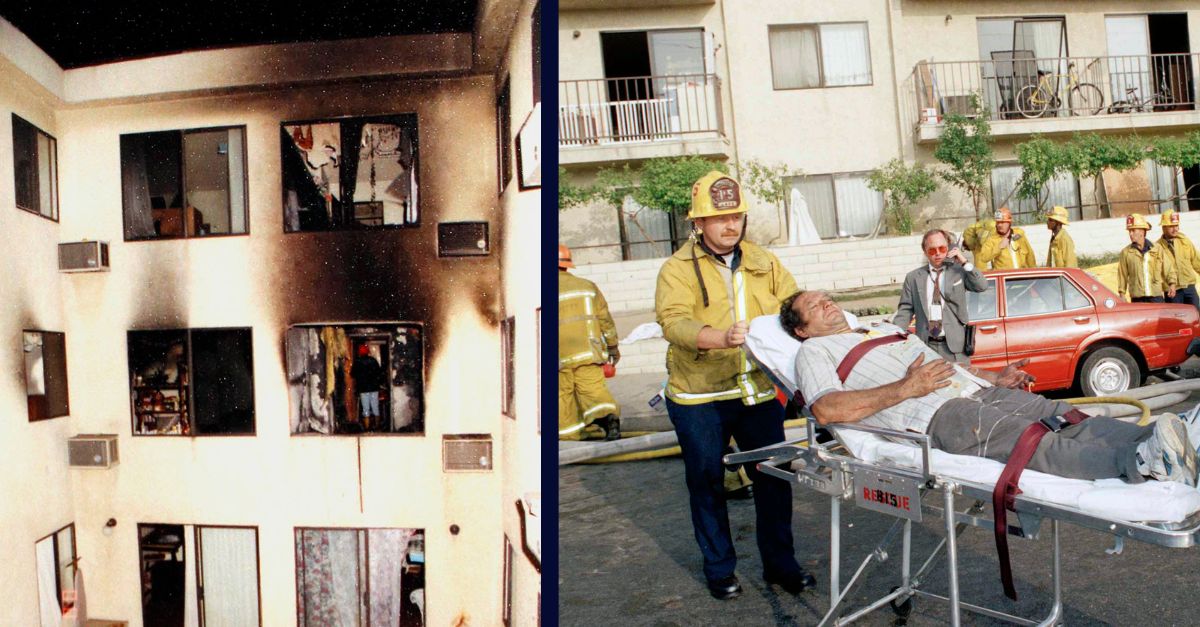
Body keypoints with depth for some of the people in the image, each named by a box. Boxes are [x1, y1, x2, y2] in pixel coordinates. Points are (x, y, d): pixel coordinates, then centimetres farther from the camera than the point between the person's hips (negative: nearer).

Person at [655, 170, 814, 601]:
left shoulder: (764, 263, 10)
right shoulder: (678, 269, -6)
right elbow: (673, 322, -22)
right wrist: (721, 337, -39)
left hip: (758, 392, 3)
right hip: (699, 399, -3)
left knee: (773, 478, 9)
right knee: (706, 483, 10)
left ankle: (779, 562, 29)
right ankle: (719, 568, 29)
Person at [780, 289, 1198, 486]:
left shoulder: (883, 329, 36)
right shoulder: (815, 351, 10)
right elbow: (826, 409, -10)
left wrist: (995, 379, 19)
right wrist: (905, 389, -14)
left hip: (979, 392, 9)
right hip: (942, 416, -9)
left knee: (1079, 421, -15)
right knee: (1043, 447, -31)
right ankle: (1144, 459, -49)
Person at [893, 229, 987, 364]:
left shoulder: (959, 271, 7)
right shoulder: (913, 277, 7)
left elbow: (982, 286, -5)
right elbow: (905, 310, 6)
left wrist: (964, 262, -7)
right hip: (925, 346, 1)